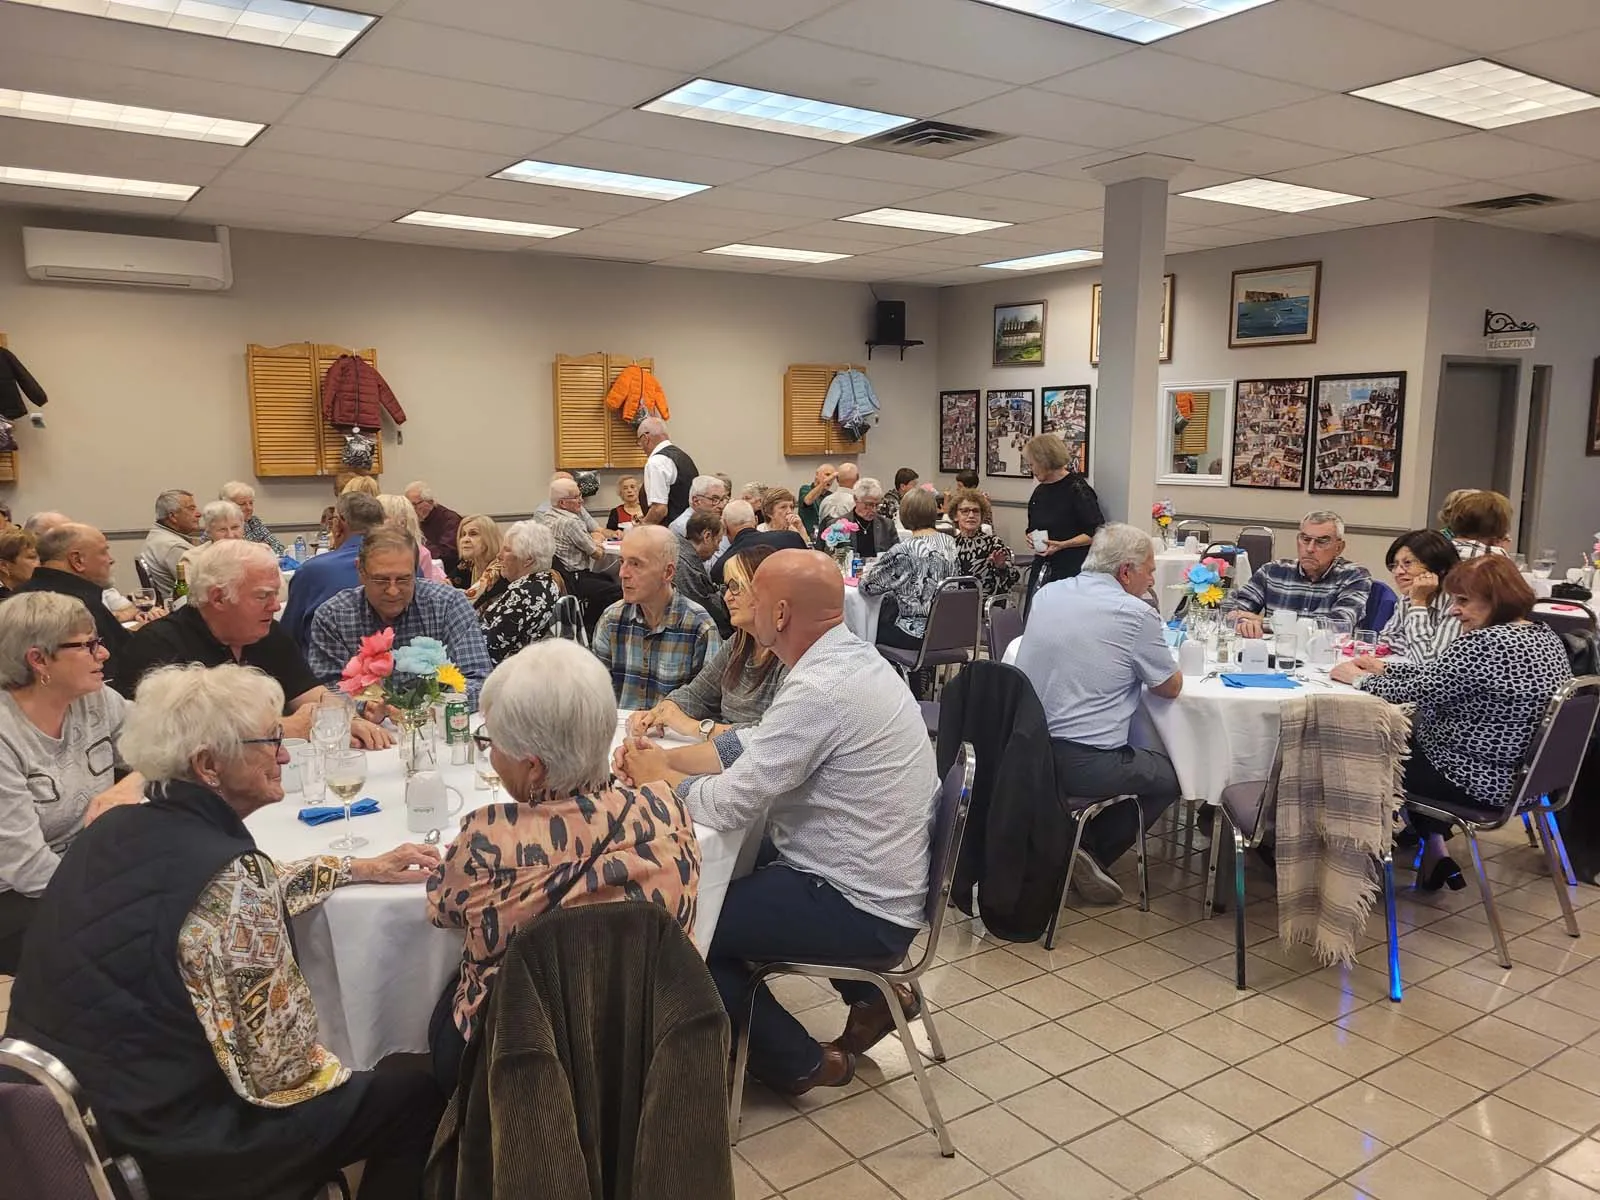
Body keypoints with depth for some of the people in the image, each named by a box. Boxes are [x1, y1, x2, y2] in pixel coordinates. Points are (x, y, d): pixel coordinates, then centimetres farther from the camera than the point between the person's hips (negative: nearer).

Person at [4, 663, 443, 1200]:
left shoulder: (115, 828, -2)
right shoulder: (229, 872, -27)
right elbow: (279, 1072, -21)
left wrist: (362, 867, 16)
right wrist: (335, 1070, 0)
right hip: (171, 1144, -8)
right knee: (417, 1094, 6)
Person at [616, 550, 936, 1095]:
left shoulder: (821, 690, -28)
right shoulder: (848, 657, 3)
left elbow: (730, 804, -23)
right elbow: (755, 744, 11)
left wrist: (659, 776, -4)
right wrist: (667, 757, 0)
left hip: (861, 908, -10)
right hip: (878, 878, 10)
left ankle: (800, 1062, 14)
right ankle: (869, 996, 23)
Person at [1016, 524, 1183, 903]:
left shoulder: (1046, 594, 8)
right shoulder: (1136, 614, -11)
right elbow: (1171, 687, 1)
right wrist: (1150, 657, 20)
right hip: (1085, 765, -7)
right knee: (1171, 775, 20)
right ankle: (1091, 851, 9)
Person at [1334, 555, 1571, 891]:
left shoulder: (1482, 644, -27)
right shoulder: (1545, 636, 4)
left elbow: (1416, 691, -19)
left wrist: (1360, 678, -3)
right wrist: (1384, 668, 10)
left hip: (1479, 782, -9)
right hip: (1524, 773, 9)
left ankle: (1434, 850, 28)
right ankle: (1434, 847, 25)